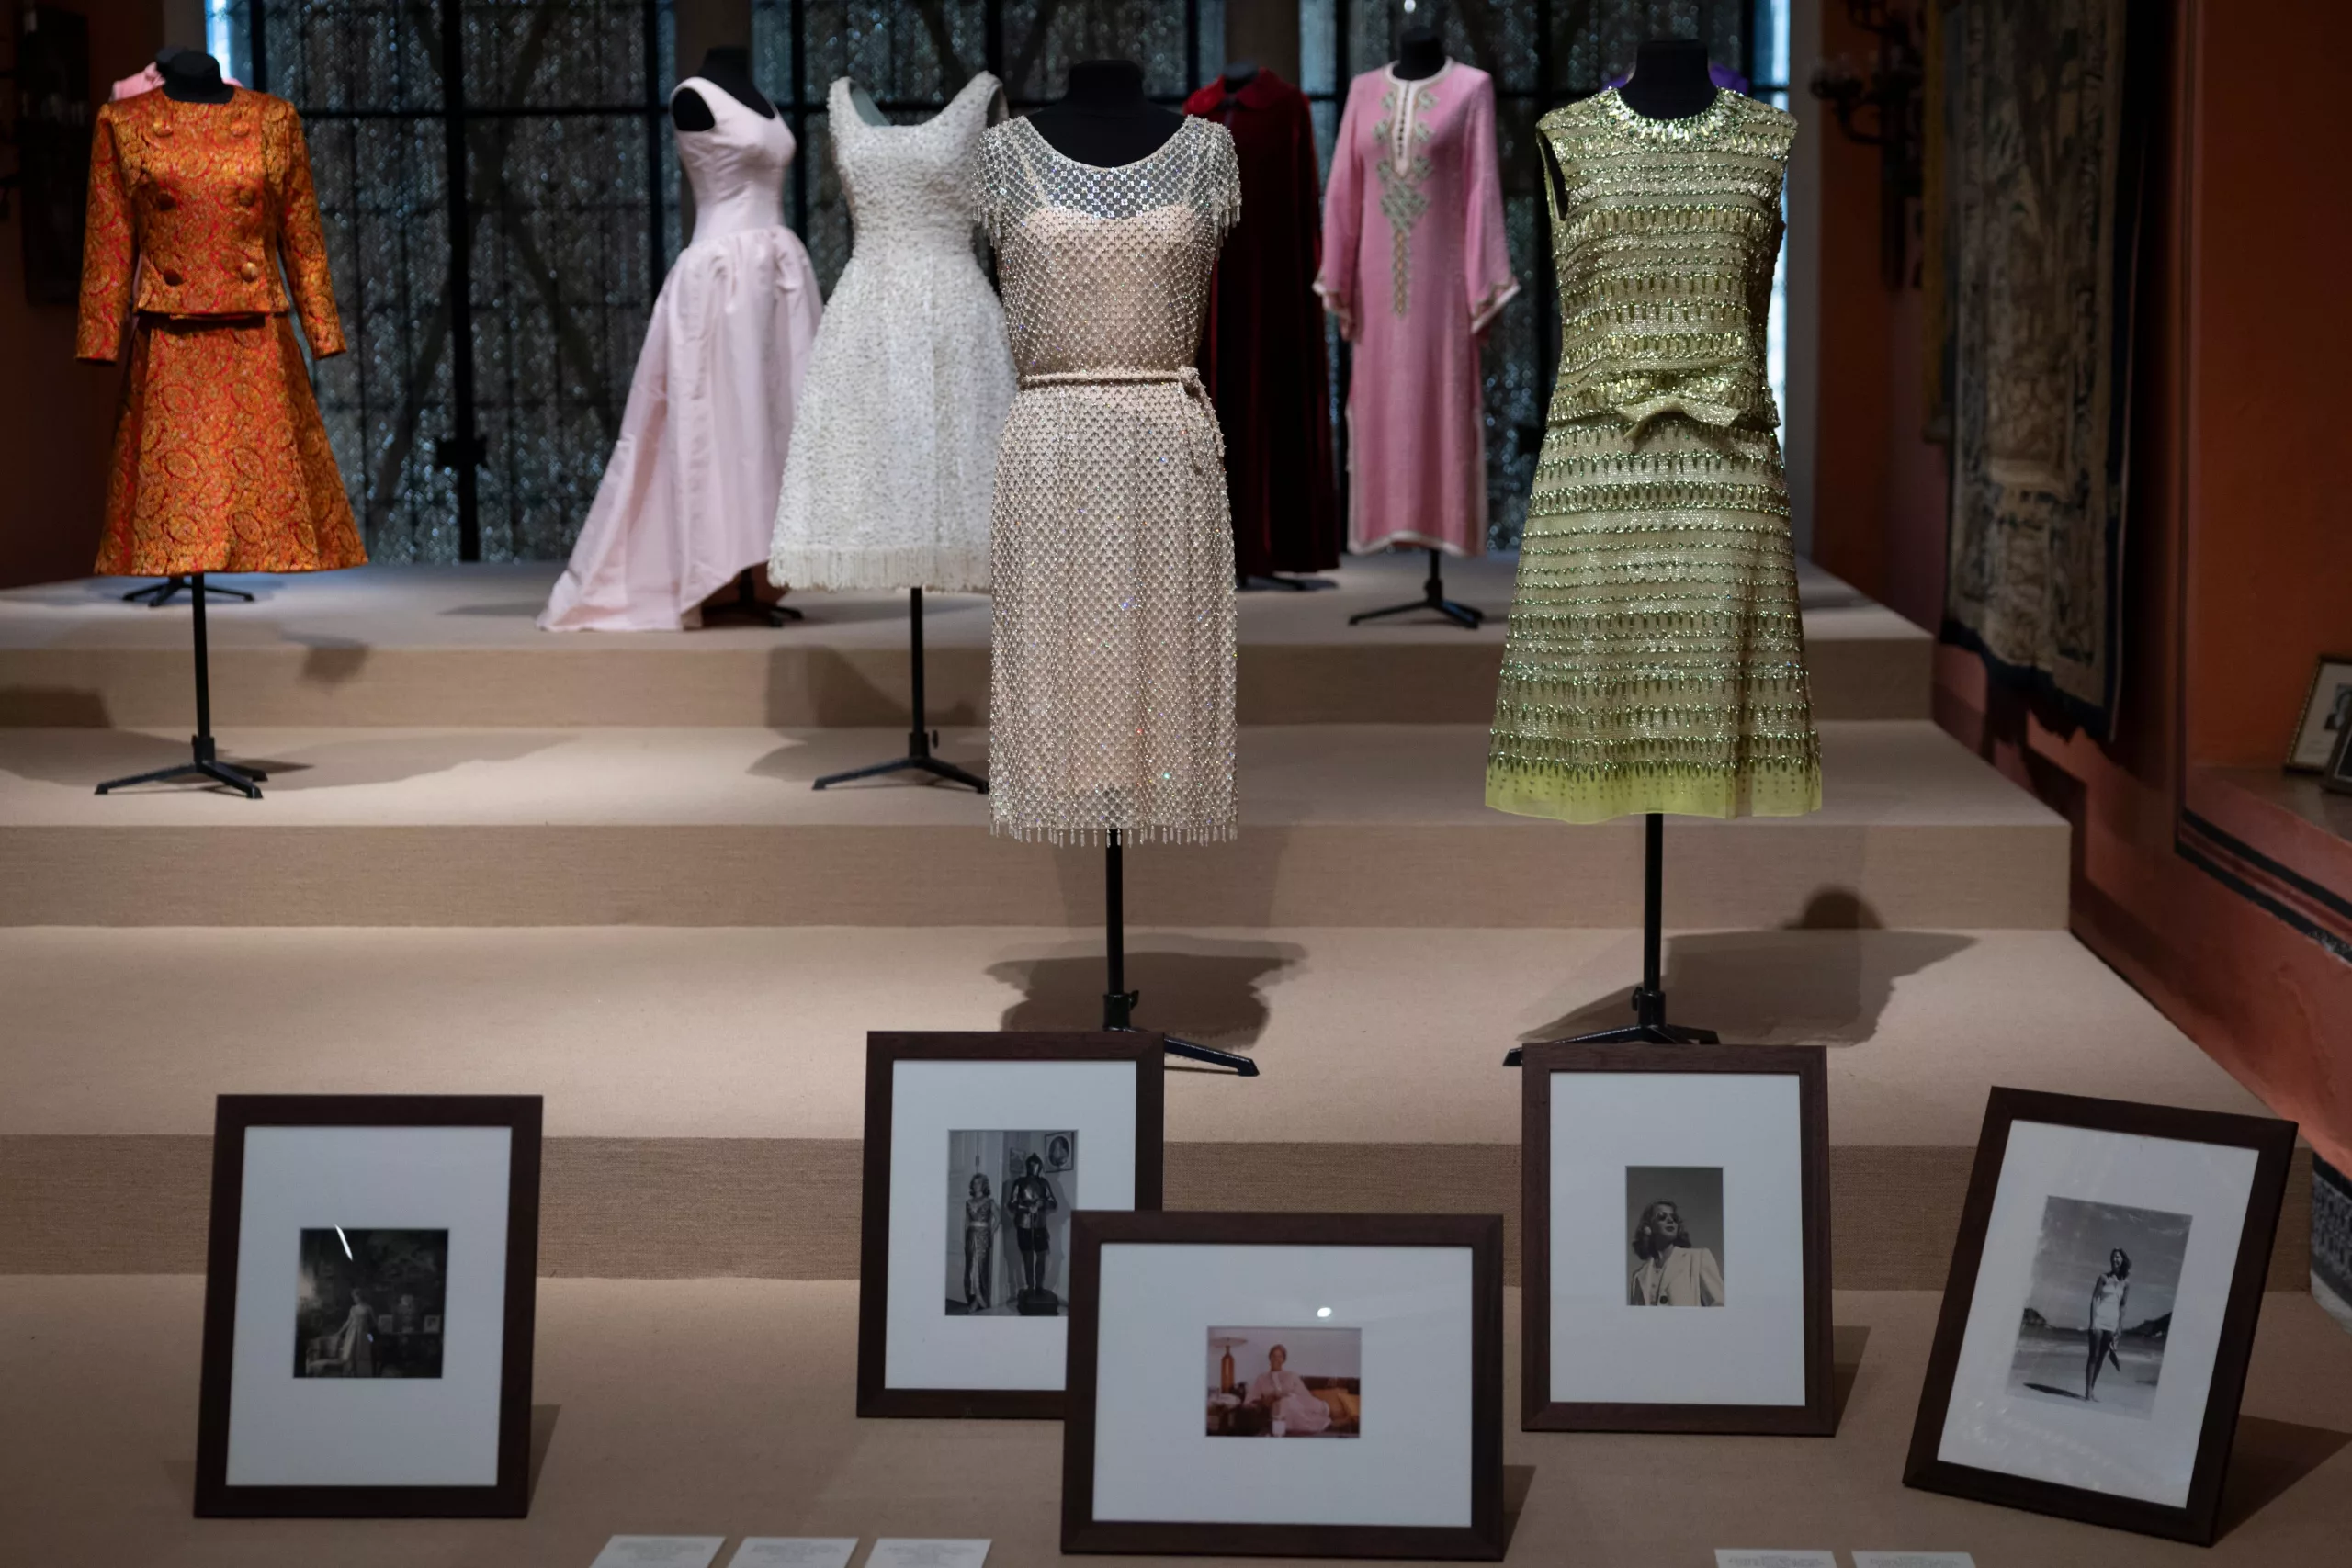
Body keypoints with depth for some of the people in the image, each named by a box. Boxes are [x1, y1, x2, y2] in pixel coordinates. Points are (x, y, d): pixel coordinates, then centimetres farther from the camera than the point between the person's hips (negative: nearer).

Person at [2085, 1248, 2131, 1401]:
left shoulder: (2125, 1283, 7)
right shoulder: (2104, 1278, -1)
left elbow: (2122, 1305, 11)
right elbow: (2094, 1299, -3)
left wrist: (2120, 1325, 6)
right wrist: (2093, 1320, -11)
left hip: (2113, 1321, 3)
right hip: (2100, 1318, -3)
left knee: (2101, 1357, 6)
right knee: (2094, 1355, -4)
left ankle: (2093, 1389, 10)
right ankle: (2088, 1390, -4)